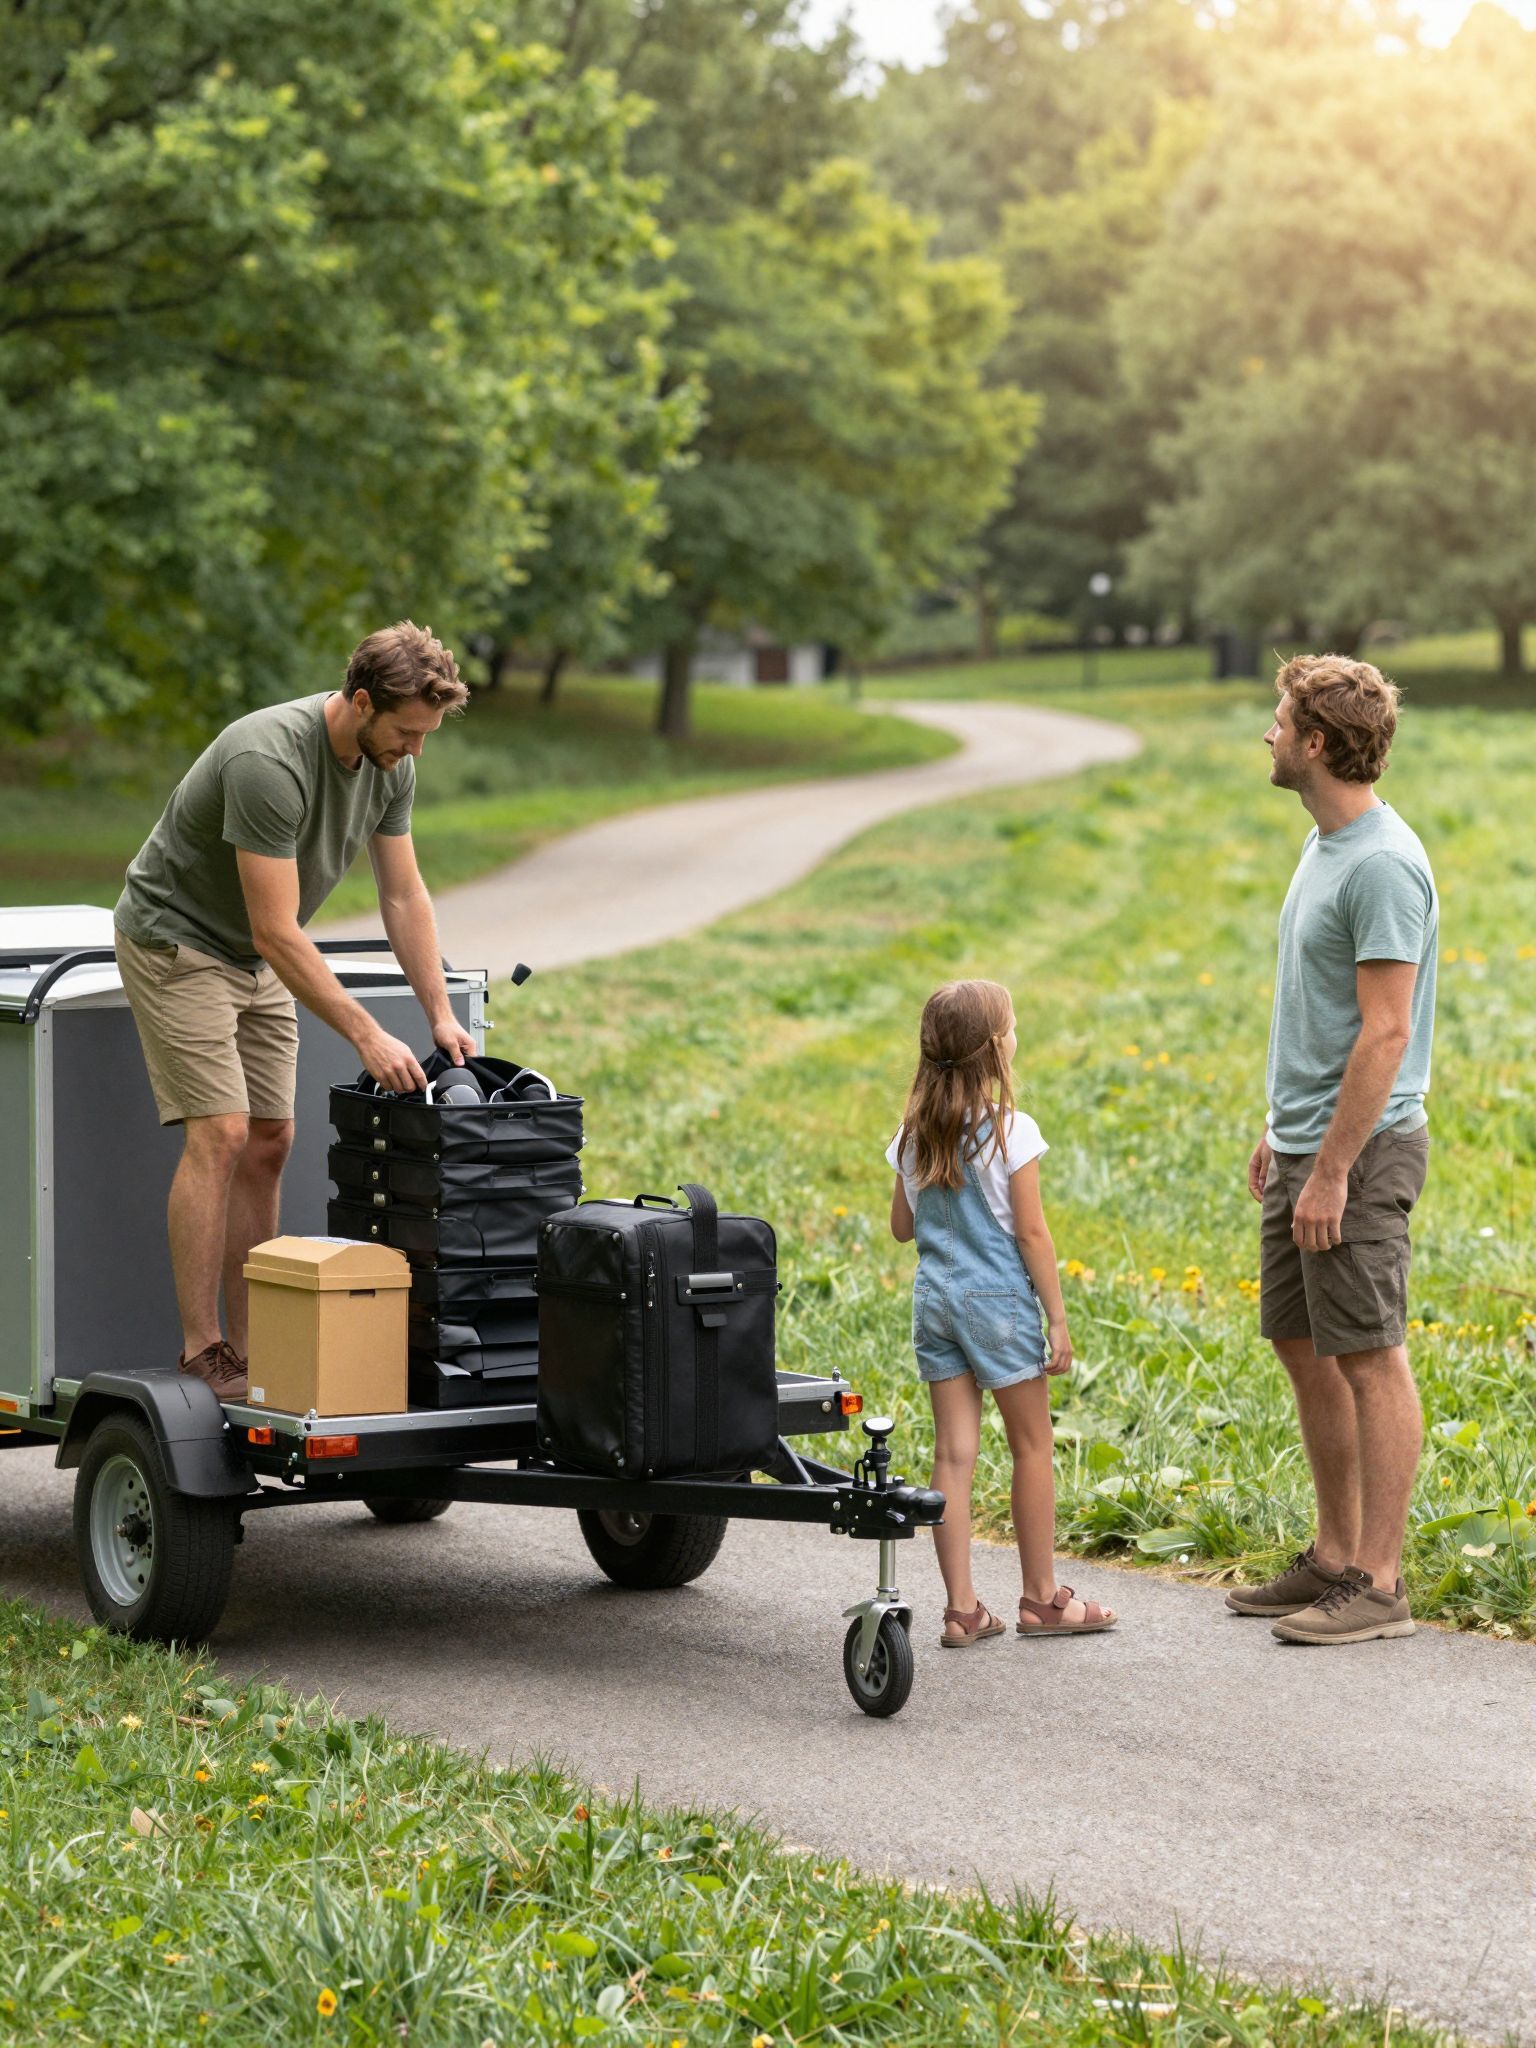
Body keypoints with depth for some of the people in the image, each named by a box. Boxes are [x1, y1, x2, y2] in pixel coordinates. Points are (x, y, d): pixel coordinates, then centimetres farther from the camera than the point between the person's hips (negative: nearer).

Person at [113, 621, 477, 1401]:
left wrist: (440, 1014, -4)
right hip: (176, 939, -8)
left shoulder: (390, 766, -7)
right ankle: (201, 1353, -13)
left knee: (268, 1142, 3)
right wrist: (366, 1036, -31)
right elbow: (278, 932, -32)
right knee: (219, 1136, -16)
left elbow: (404, 895, 3)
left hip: (252, 956, 8)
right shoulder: (270, 762, -33)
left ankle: (251, 1344, 7)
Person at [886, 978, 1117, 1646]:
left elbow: (902, 1226, 11)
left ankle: (961, 1608, 5)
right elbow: (1032, 1232, -13)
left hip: (933, 1299, 5)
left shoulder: (915, 1133, 4)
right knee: (1032, 1447, 8)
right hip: (998, 1298, -5)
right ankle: (1041, 1598, 15)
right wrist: (1057, 1317, -7)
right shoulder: (1011, 1131, -13)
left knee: (953, 1452, 5)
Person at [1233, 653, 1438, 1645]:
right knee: (1304, 1349, 14)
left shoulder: (1384, 866, -19)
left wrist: (1331, 1172, -22)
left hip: (1360, 1152, -10)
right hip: (1308, 1141, 10)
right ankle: (1336, 1556, 24)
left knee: (1369, 1359, -5)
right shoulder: (1324, 843, 12)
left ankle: (1380, 1583, 1)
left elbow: (1384, 1035, -22)